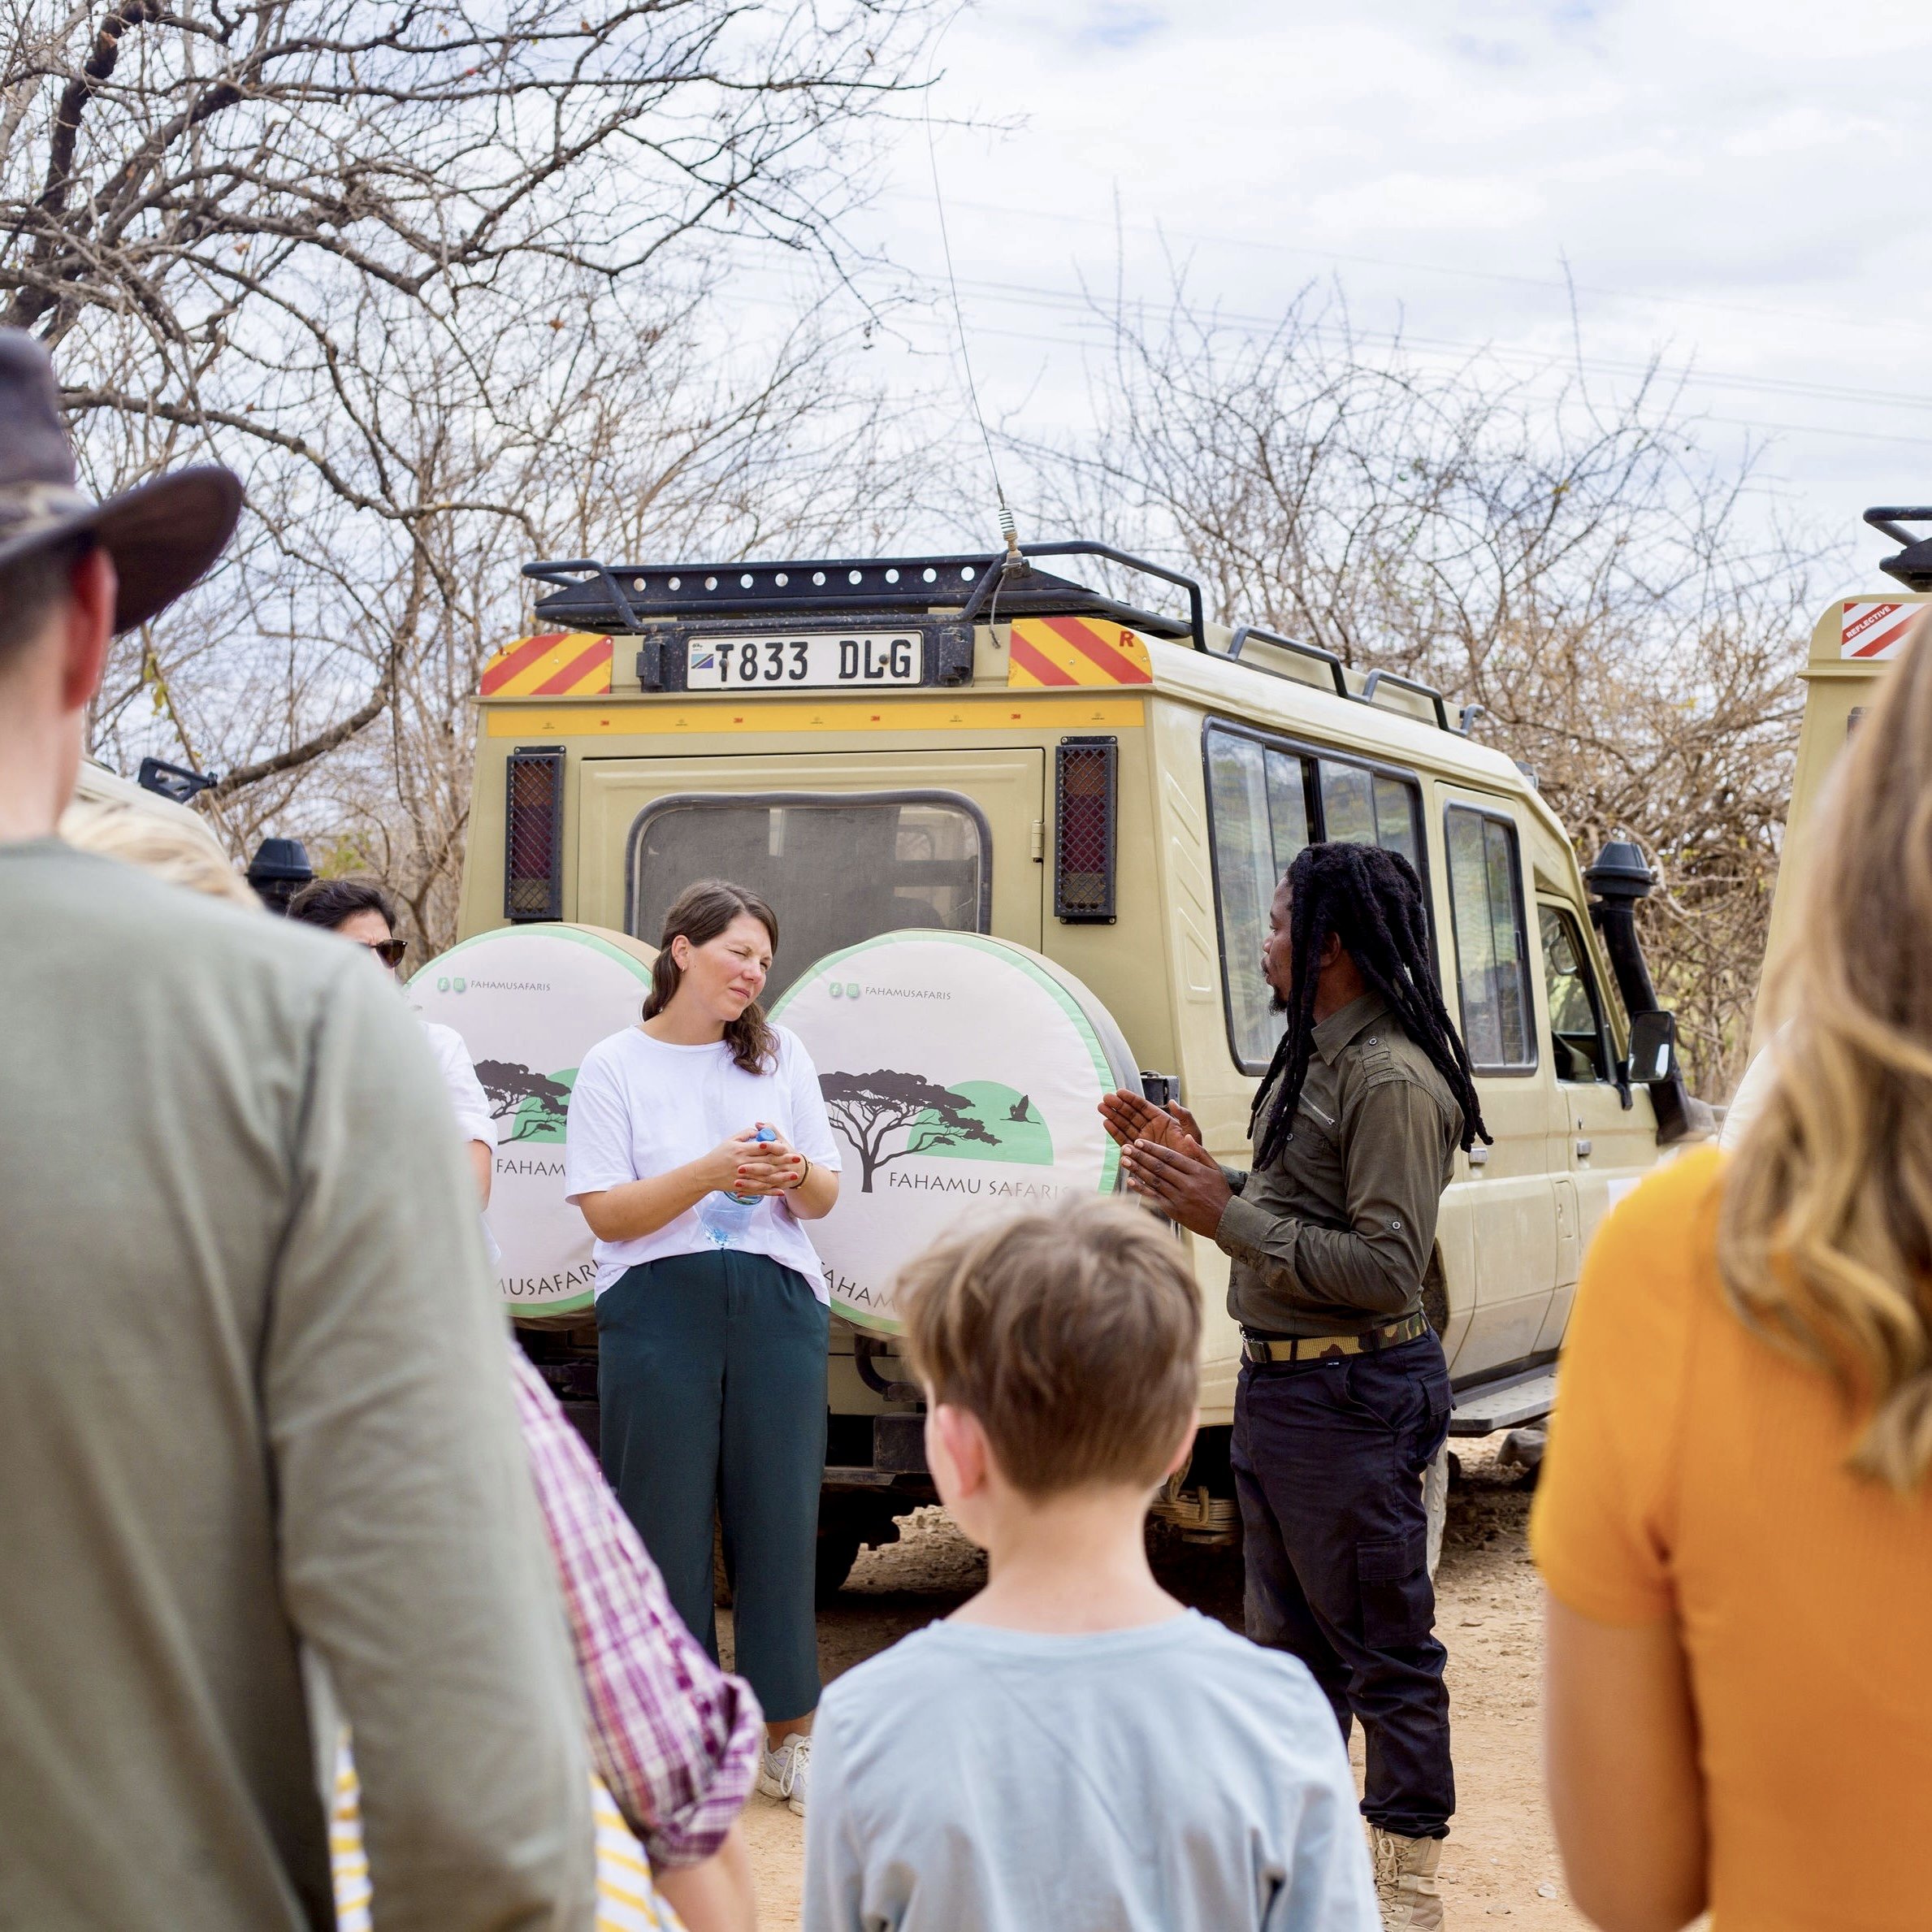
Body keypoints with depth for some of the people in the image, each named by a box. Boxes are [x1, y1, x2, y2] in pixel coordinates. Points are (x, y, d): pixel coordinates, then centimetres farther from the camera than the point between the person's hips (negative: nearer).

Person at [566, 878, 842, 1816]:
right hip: (659, 1306, -2)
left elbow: (823, 1200, 13)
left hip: (777, 1303, 3)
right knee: (667, 1519, 0)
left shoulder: (780, 1055, 12)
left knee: (780, 1510, 3)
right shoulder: (616, 1065, 3)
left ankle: (790, 1737, 12)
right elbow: (606, 1212, -4)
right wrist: (710, 1174, -17)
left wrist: (797, 1175, -10)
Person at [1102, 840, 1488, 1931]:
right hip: (1278, 1382, 11)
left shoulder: (1392, 1080, -18)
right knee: (1291, 1639, 19)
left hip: (1352, 1392, -11)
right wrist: (1199, 1172, 8)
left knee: (1384, 1648, -1)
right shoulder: (1316, 1060, 14)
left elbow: (1385, 1269, -24)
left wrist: (1227, 1217, -23)